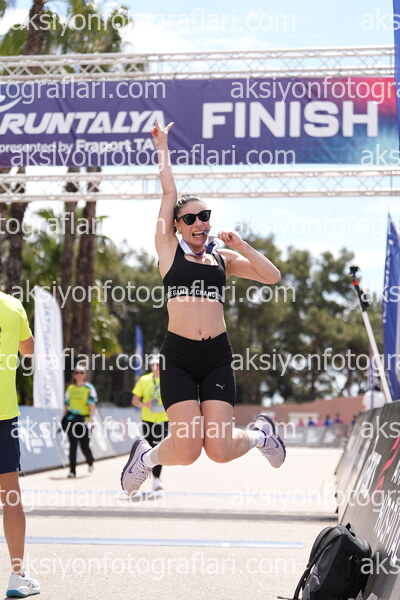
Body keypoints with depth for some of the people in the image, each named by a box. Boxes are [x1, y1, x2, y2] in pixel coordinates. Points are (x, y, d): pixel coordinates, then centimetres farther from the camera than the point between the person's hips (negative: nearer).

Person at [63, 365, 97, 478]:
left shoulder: (89, 388, -1)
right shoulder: (70, 388, 11)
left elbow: (92, 405, -9)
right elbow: (66, 405, 17)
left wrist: (90, 419, -20)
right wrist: (64, 420, 15)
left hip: (85, 420, -3)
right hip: (71, 420, 3)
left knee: (85, 446, 2)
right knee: (73, 445, -5)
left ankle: (90, 461, 34)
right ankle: (72, 471, -3)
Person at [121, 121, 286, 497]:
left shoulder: (223, 258, 15)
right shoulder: (169, 250, 8)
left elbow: (272, 276, 9)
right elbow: (169, 192, 8)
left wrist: (240, 246, 2)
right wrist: (162, 146, 17)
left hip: (217, 356, 2)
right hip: (178, 356, -2)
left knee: (219, 450, -6)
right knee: (186, 450, -12)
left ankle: (259, 434, 29)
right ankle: (147, 457, 23)